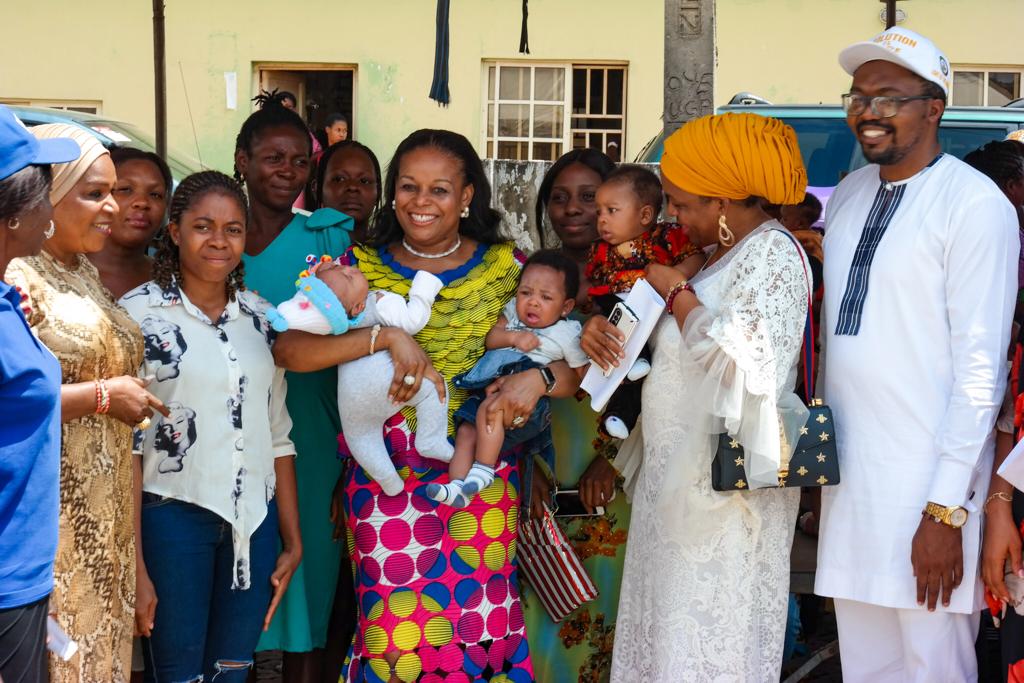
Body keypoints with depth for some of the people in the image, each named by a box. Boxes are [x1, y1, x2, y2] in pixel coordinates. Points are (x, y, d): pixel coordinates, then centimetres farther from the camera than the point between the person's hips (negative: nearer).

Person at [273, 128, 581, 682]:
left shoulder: (507, 266, 6)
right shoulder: (362, 267, 4)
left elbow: (574, 365, 4)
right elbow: (288, 349, -10)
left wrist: (539, 378, -18)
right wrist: (384, 337, -23)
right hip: (386, 476, 0)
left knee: (483, 634, 0)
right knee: (394, 636, -4)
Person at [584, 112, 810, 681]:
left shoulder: (773, 254, -13)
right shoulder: (719, 253, 16)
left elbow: (742, 362, -25)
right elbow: (676, 348, 24)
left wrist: (676, 290, -13)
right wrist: (604, 329, 4)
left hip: (722, 482, -9)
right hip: (682, 473, 9)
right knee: (669, 631, 11)